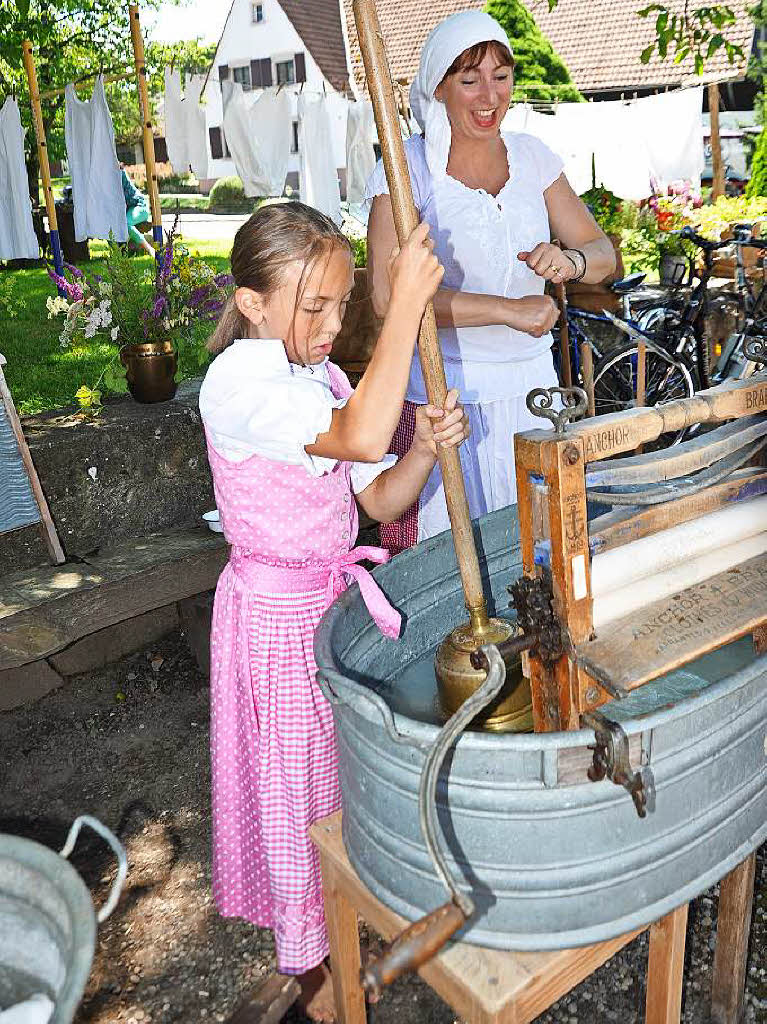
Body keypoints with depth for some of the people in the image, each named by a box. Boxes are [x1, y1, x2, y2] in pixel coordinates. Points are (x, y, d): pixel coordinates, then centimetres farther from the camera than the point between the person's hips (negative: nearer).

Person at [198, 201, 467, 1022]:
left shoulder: (321, 376, 5)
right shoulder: (237, 382, -22)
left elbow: (379, 499, 2)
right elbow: (359, 435, -40)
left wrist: (425, 447, -17)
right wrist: (407, 303, -35)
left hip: (335, 595, 8)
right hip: (277, 614, -7)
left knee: (344, 760, 22)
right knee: (294, 778, 10)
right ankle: (307, 955, 35)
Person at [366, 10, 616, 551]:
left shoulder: (532, 156, 7)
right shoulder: (408, 167, -8)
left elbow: (603, 252, 7)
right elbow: (388, 293, -20)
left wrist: (570, 260, -17)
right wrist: (508, 309, -22)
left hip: (530, 384, 5)